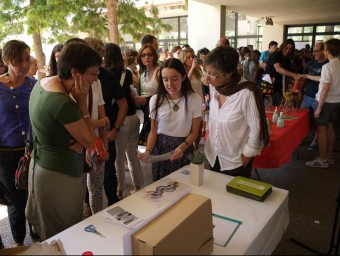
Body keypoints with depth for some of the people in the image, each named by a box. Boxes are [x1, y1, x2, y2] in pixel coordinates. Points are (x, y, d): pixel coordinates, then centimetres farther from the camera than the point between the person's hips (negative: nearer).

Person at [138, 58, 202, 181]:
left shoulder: (194, 99, -9)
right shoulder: (155, 100, -5)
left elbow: (194, 132, -5)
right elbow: (153, 131, 1)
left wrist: (182, 147, -24)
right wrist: (148, 151, -16)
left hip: (184, 149, -1)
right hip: (160, 148, 1)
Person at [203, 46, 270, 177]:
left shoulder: (246, 93, -25)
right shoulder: (213, 87, -6)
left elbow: (255, 129, -17)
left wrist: (246, 157, -10)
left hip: (236, 161, -6)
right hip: (213, 157, 6)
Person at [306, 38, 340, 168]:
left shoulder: (328, 66, -18)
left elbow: (325, 89, -22)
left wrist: (319, 108, -17)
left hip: (326, 101, -8)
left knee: (321, 129, 0)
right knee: (329, 127, 17)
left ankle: (322, 160, 7)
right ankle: (329, 156, 27)